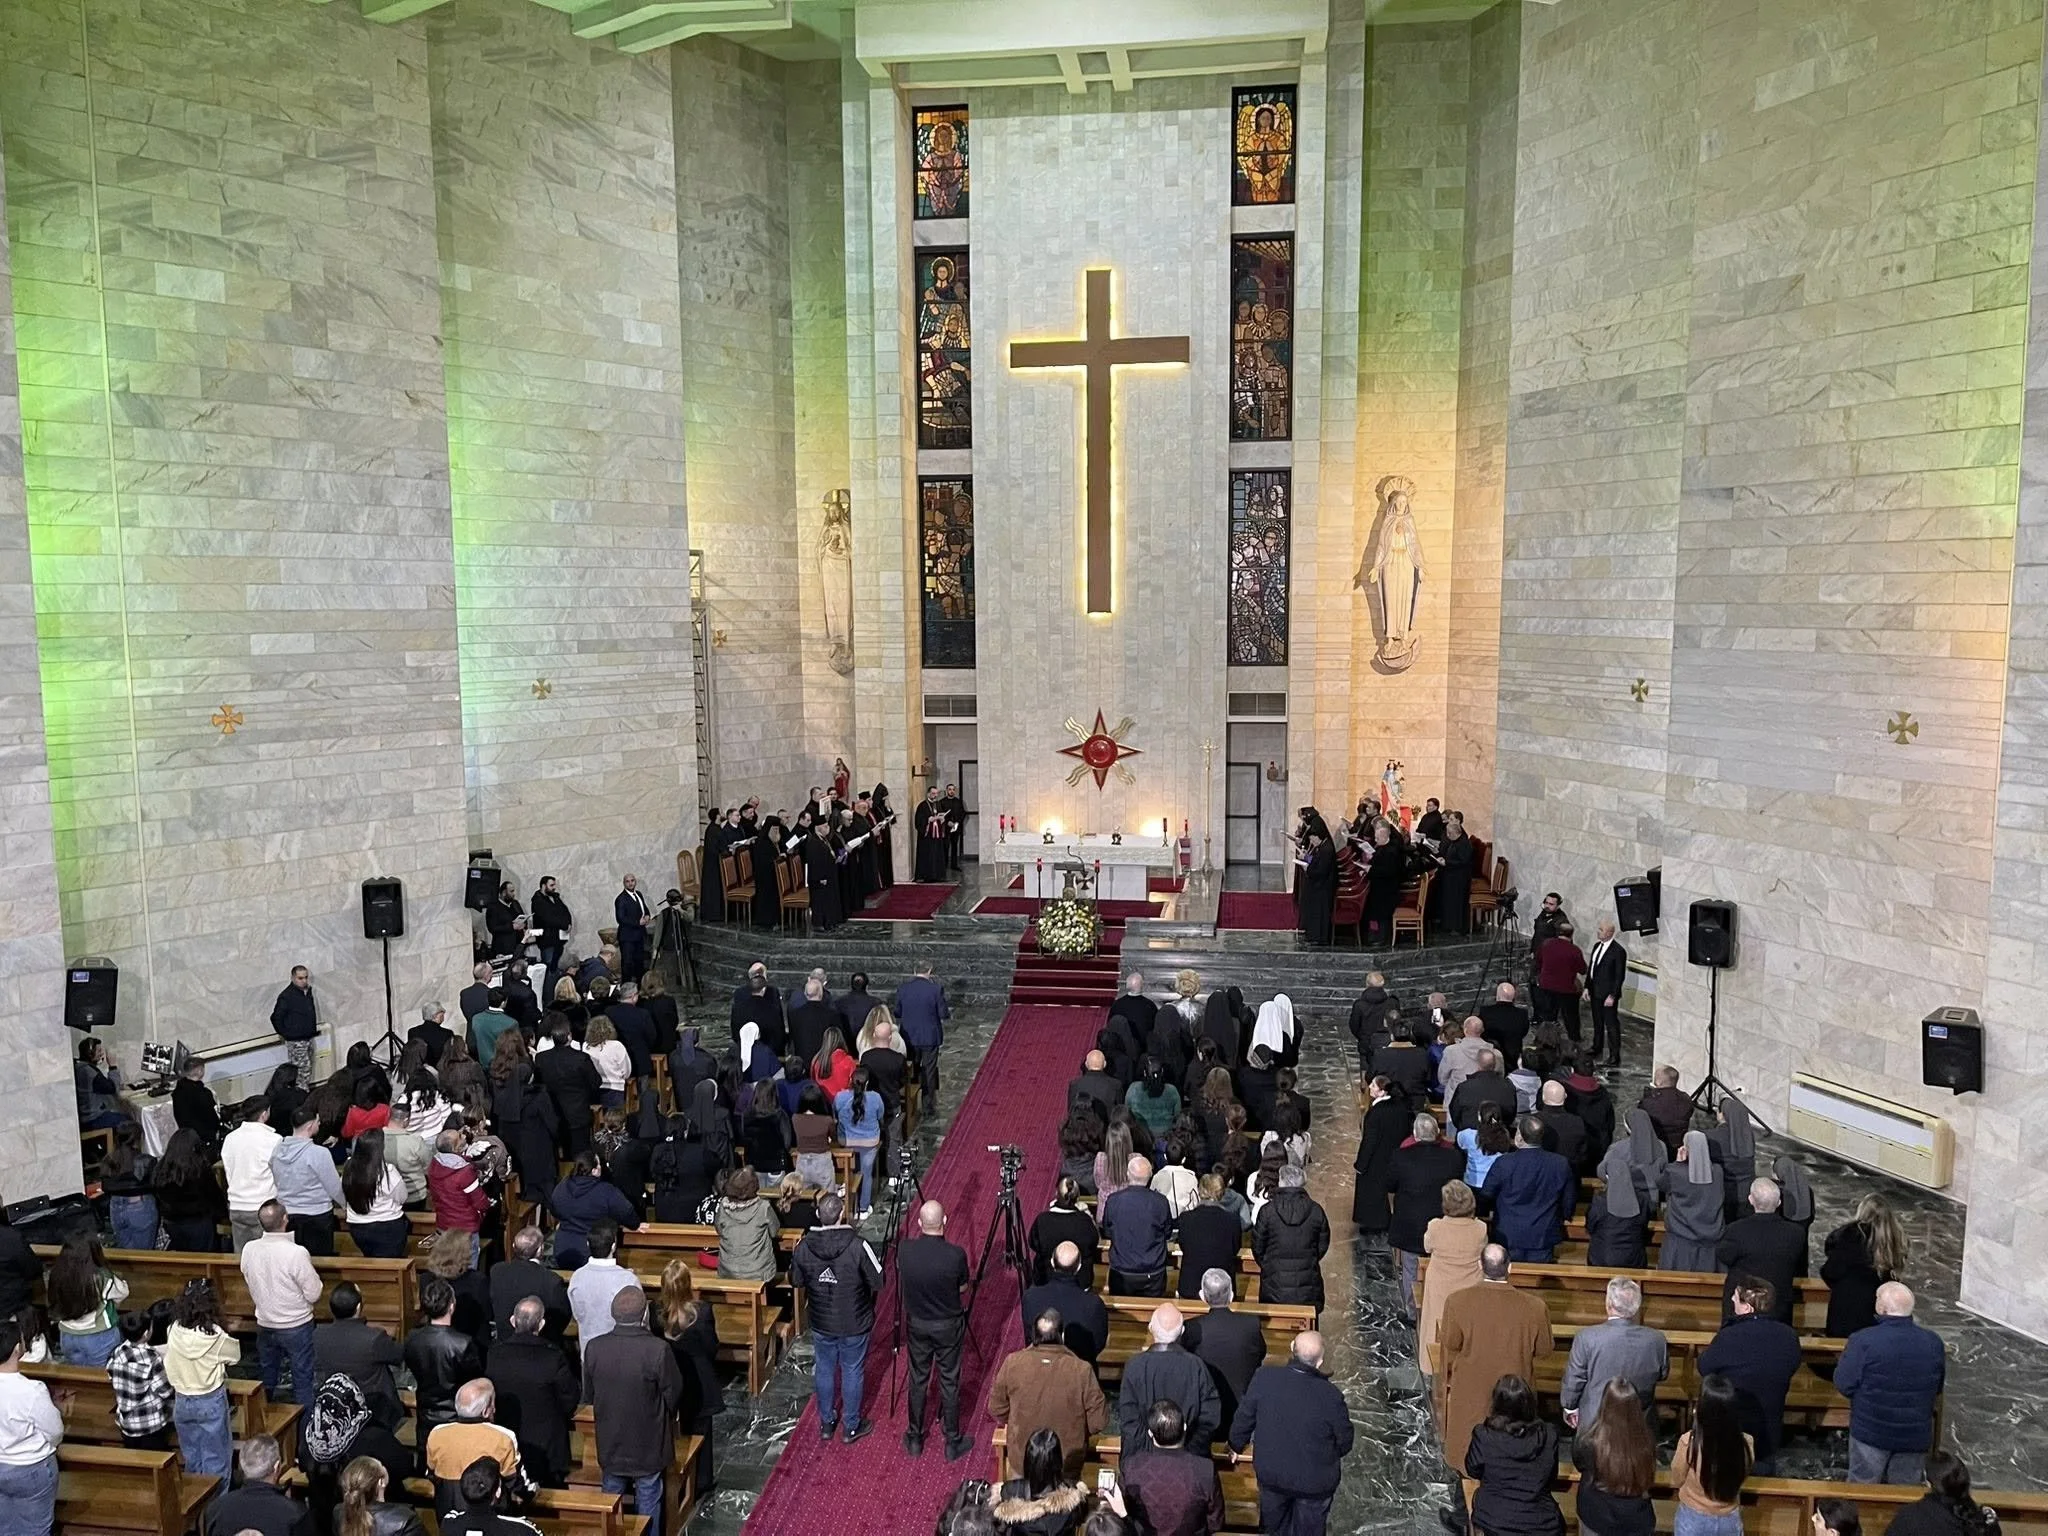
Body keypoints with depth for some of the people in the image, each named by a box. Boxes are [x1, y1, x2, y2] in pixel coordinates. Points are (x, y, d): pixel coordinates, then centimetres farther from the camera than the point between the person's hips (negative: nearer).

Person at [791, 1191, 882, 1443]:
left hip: (821, 1323, 3)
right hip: (855, 1323, -3)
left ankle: (826, 1423, 37)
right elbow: (879, 1282, -16)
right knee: (852, 1372, 15)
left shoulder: (804, 1246, -15)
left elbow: (795, 1280, 2)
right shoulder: (857, 1245, -25)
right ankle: (852, 1426, 30)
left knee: (825, 1371, 21)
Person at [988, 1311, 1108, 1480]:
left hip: (1021, 1460, 1)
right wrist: (1077, 1430, 6)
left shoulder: (1012, 1363, -17)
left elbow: (996, 1409, -4)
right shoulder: (1081, 1370, -22)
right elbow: (1098, 1421, -14)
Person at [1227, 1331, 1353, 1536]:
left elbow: (1243, 1417, -10)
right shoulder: (1331, 1396, -30)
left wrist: (1236, 1446, 11)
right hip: (1315, 1481, -2)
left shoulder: (1264, 1378, -25)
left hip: (1270, 1472, 2)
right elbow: (1344, 1442, -13)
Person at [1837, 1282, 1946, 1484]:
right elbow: (1938, 1389, 7)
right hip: (1915, 1435, 4)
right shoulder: (1933, 1342, -8)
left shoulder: (1863, 1340, -23)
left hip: (1871, 1432, -4)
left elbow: (1843, 1385, -17)